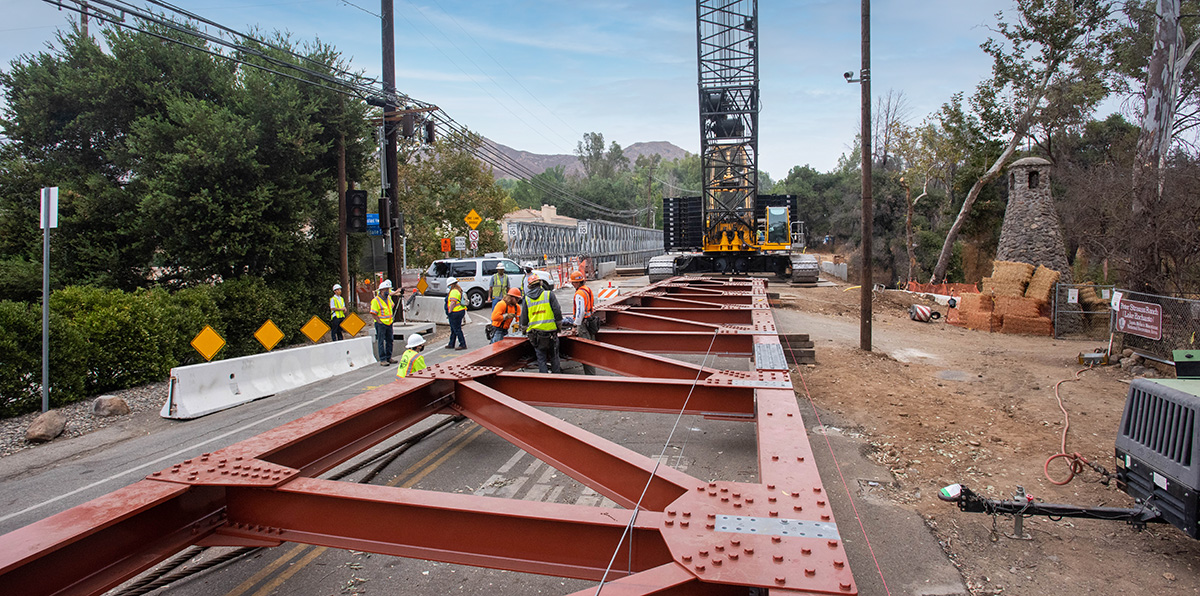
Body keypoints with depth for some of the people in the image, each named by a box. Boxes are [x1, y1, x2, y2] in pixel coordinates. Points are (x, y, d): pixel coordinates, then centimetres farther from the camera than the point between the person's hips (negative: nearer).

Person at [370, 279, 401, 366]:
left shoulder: (388, 298, 10)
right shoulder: (376, 300, -13)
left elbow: (392, 306, 28)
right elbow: (373, 313, -15)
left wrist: (392, 316, 18)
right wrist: (379, 322, -15)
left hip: (389, 323, 8)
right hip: (381, 324, -7)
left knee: (389, 341, 13)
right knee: (381, 342, -3)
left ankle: (389, 357, 24)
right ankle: (382, 360, 0)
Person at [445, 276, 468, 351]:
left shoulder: (454, 292, -17)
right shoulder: (459, 290, 15)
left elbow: (452, 303, -23)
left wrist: (449, 313, -18)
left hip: (455, 313, -11)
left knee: (457, 329, -5)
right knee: (453, 329, 17)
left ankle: (463, 345, -3)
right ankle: (451, 345, 26)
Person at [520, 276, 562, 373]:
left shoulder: (526, 299, 8)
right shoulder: (549, 294, -1)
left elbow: (523, 319, 10)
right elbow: (557, 312, -3)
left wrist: (525, 328, 25)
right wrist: (559, 325, 9)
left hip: (534, 334, 2)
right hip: (550, 331, -2)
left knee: (540, 358, 11)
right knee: (554, 356, 11)